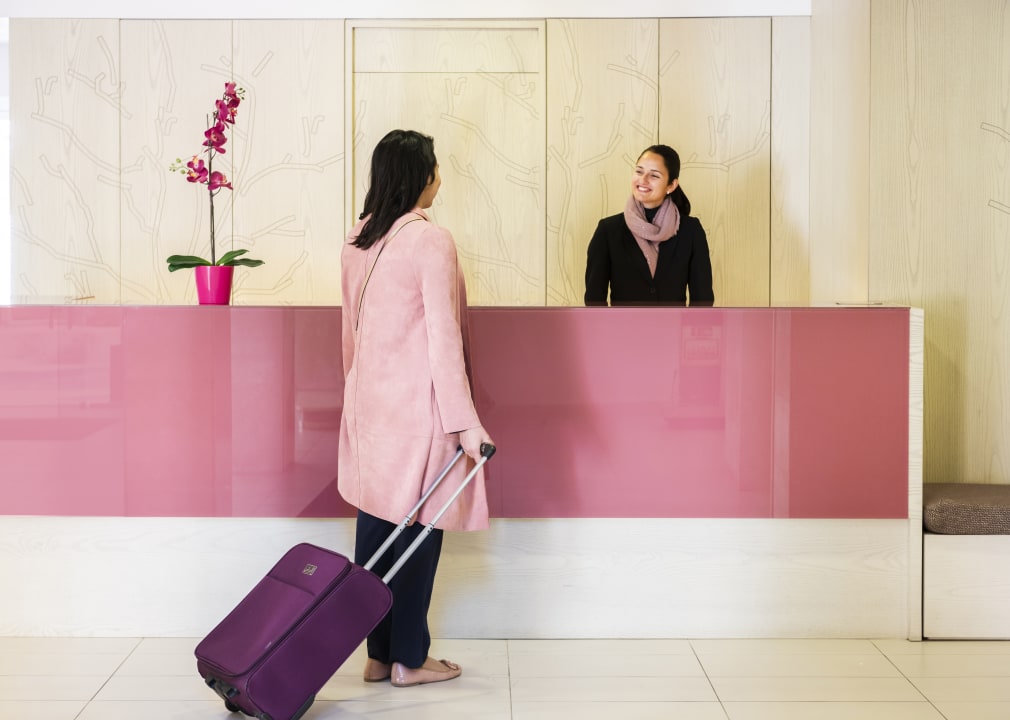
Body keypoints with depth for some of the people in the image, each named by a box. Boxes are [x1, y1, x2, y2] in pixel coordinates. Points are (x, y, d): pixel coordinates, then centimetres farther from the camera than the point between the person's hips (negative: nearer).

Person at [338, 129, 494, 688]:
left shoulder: (356, 241, 8)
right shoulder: (431, 240, -14)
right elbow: (443, 338, -16)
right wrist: (465, 423, -14)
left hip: (367, 401, 7)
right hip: (417, 401, -7)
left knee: (375, 523, 10)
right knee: (418, 527, 3)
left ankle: (378, 654, 18)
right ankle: (409, 660, 12)